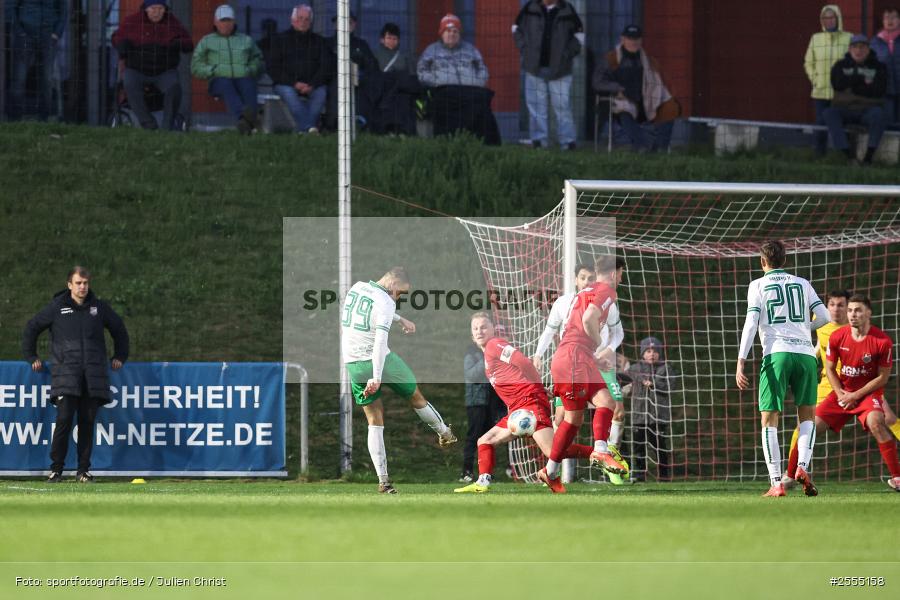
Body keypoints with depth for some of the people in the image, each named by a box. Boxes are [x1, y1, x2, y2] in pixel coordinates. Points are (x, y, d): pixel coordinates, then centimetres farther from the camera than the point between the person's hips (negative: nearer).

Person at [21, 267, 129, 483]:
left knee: (87, 422, 1)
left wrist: (120, 357, 25)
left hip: (93, 375, 3)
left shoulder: (99, 307, 12)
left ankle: (84, 470, 7)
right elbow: (32, 328, 14)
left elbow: (119, 330, 28)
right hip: (65, 374, -3)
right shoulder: (57, 307, 5)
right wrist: (31, 357, 13)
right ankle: (56, 469, -7)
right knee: (64, 420, -13)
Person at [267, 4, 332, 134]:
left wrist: (312, 85, -10)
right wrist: (294, 84, -9)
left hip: (313, 85, 1)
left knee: (321, 93, -31)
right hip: (287, 83, -1)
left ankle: (301, 129, -46)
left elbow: (325, 68, 8)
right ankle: (310, 128, -50)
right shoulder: (281, 41, 13)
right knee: (289, 94, -35)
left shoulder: (319, 41, 17)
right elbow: (273, 69, 5)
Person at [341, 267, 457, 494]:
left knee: (374, 422, 8)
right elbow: (380, 339, -26)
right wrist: (377, 377, -31)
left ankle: (383, 480, 1)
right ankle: (444, 434, 43)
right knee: (416, 397, 21)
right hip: (379, 361, -6)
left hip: (352, 364, 6)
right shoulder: (385, 302, -16)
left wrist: (401, 319, 39)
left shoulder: (356, 288, 8)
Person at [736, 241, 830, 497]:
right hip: (805, 352, 3)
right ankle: (803, 466, -6)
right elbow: (824, 317, 10)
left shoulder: (758, 285, 7)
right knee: (807, 415, 18)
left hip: (776, 354, -3)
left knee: (769, 419, 1)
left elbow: (750, 324, -3)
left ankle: (776, 483, -9)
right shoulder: (802, 284, 16)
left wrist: (740, 362, -7)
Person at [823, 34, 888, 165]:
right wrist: (861, 79, -13)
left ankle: (869, 156, -33)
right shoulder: (841, 66, 8)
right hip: (844, 109, 1)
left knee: (878, 113, -35)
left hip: (868, 110, -1)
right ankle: (850, 156, -36)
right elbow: (837, 84, -11)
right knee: (829, 113, -31)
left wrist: (853, 87, -11)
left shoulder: (878, 67, 4)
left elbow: (879, 90, -11)